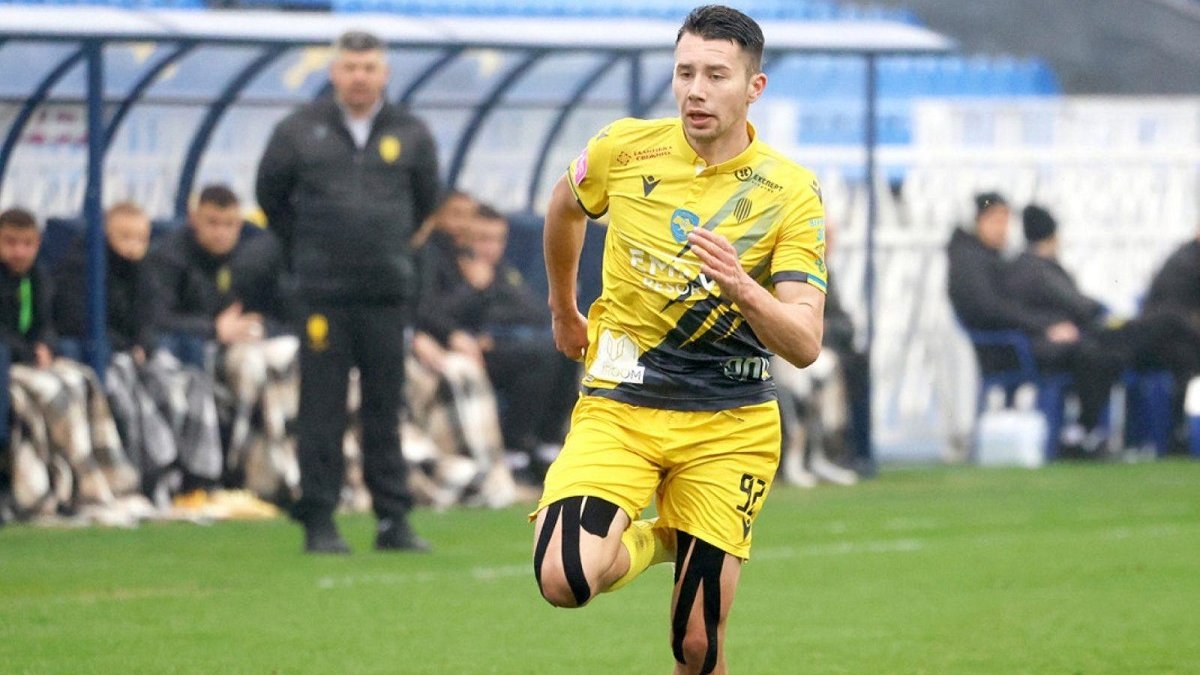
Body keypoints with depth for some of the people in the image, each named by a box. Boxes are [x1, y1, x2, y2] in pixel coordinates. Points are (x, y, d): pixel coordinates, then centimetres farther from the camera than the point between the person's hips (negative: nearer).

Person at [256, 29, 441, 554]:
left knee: (385, 409, 4)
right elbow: (270, 195, 15)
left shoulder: (410, 135, 7)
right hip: (323, 292, -1)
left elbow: (425, 201, 21)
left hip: (387, 292, 1)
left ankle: (394, 519, 7)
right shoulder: (299, 131, 3)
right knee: (321, 408, -3)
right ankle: (318, 520, 1)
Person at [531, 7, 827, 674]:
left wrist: (741, 287, -34)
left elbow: (805, 344, -15)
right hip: (619, 404, 1)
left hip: (730, 426, -1)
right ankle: (651, 539, 12)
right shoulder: (625, 149, -5)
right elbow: (564, 206, 19)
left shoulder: (792, 193, -9)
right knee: (565, 580, -23)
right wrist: (563, 311, 31)